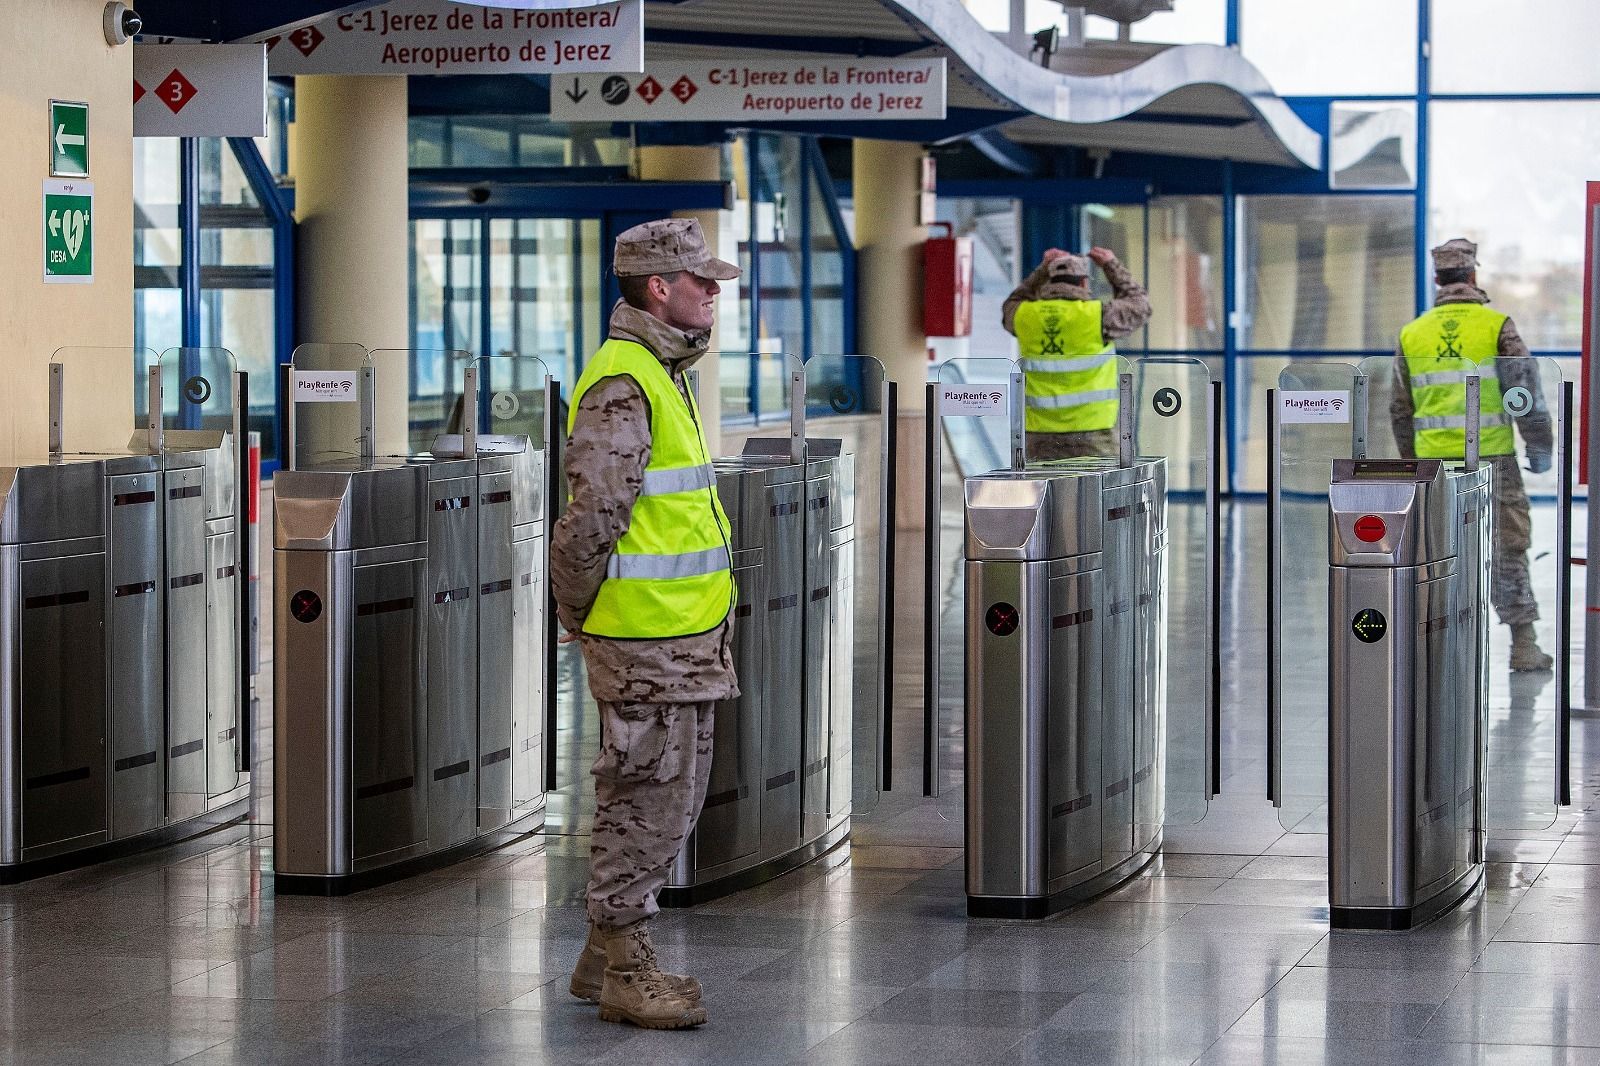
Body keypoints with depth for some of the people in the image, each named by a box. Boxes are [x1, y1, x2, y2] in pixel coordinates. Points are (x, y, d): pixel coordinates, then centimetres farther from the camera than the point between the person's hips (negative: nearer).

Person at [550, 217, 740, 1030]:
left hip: (686, 637, 10)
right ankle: (623, 971, 5)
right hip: (645, 641, -10)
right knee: (644, 800, -3)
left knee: (671, 800, 15)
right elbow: (591, 514, -21)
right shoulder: (622, 383, -16)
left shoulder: (663, 374, 17)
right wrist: (578, 612, -12)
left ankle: (612, 955, 23)